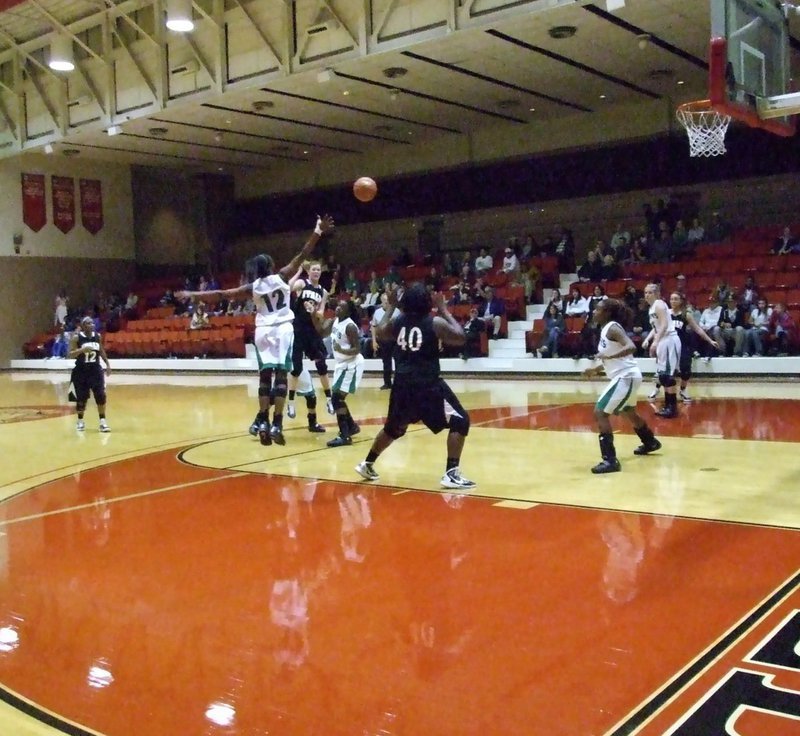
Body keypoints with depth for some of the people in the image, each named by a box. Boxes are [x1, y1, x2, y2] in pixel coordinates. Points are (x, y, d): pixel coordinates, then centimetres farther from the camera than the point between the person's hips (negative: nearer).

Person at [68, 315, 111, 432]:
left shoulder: (98, 336, 3)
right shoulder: (76, 337, -10)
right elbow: (71, 354, -14)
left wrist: (107, 364, 15)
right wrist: (82, 349, -29)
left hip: (96, 370, 3)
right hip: (81, 371, -3)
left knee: (101, 396, -6)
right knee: (81, 398, 6)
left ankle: (102, 422, 1)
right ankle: (80, 421, 26)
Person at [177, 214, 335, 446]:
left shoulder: (252, 287, 3)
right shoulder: (281, 277, -1)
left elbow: (221, 294, 3)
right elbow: (302, 255, -3)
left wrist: (192, 294, 11)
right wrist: (318, 232, -3)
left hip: (263, 331, 2)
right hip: (283, 329, -2)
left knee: (265, 376, 8)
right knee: (280, 375, -5)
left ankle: (263, 423, 2)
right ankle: (276, 425, -11)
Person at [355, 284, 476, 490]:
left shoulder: (396, 322, 6)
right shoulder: (436, 323, -8)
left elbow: (380, 333, 25)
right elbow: (460, 337, 1)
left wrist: (391, 306, 32)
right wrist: (444, 310, 6)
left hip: (402, 385, 5)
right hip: (428, 385, -5)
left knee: (393, 428, 27)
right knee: (460, 421, 4)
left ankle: (367, 464, 35)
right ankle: (451, 473, -5)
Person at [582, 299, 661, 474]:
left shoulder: (612, 328, -15)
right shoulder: (606, 329, 13)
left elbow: (631, 347, -31)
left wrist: (608, 356, -39)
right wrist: (596, 369, 19)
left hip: (626, 376, -11)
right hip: (626, 376, 11)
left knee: (600, 412, -15)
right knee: (628, 412, 32)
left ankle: (610, 460, -16)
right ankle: (650, 442, 55)